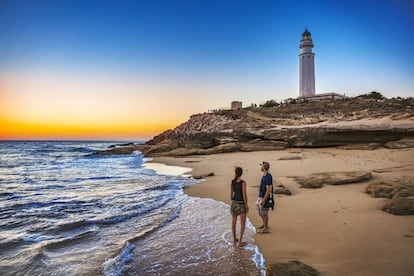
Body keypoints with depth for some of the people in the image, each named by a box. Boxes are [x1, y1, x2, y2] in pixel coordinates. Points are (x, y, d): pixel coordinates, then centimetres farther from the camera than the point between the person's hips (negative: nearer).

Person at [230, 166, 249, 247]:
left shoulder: (232, 182, -4)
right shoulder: (243, 182, -20)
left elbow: (231, 194, 3)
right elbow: (244, 195, -20)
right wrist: (246, 205, -9)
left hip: (234, 203, 5)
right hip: (242, 204, -5)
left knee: (233, 221, 17)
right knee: (243, 223, 4)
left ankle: (234, 239, 29)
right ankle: (240, 242, 5)